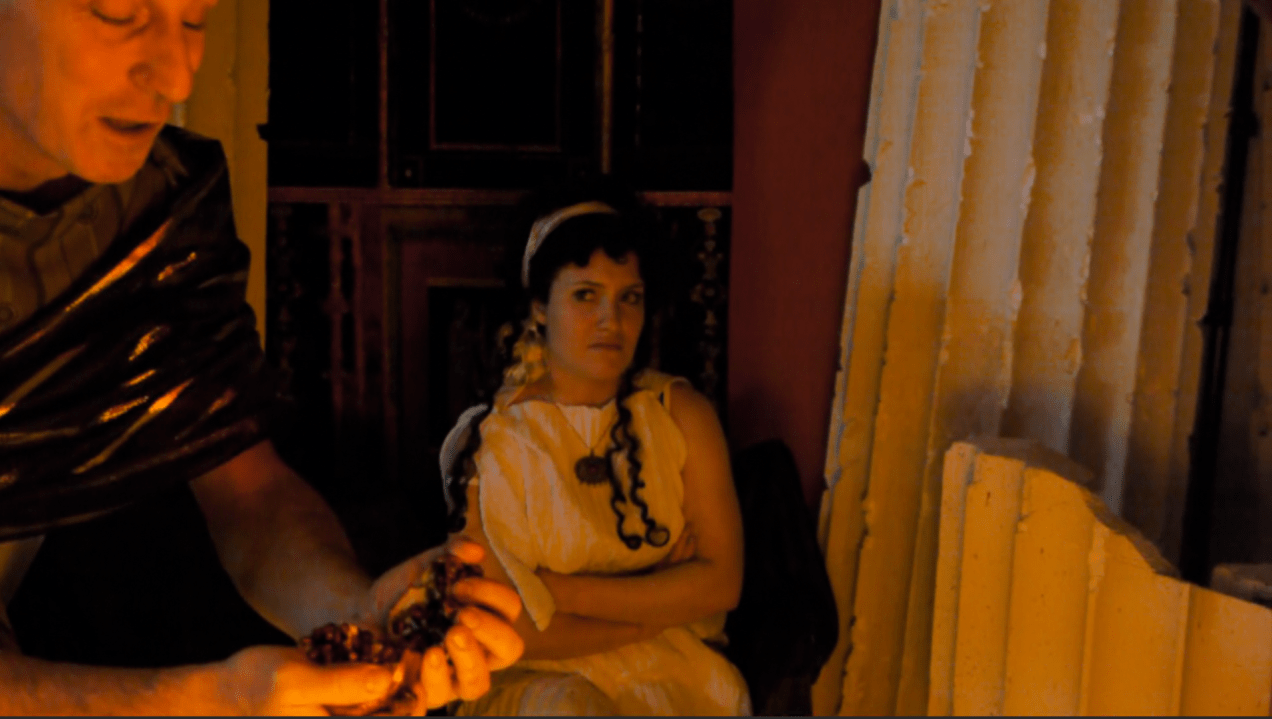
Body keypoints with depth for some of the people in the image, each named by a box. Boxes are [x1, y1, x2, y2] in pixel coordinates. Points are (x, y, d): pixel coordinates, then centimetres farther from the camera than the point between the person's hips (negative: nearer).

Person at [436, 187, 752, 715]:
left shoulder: (681, 414, 4)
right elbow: (512, 632, -7)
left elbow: (721, 582, -4)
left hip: (674, 674, 2)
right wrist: (663, 596, -6)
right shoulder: (485, 442, -5)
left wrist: (568, 593, -11)